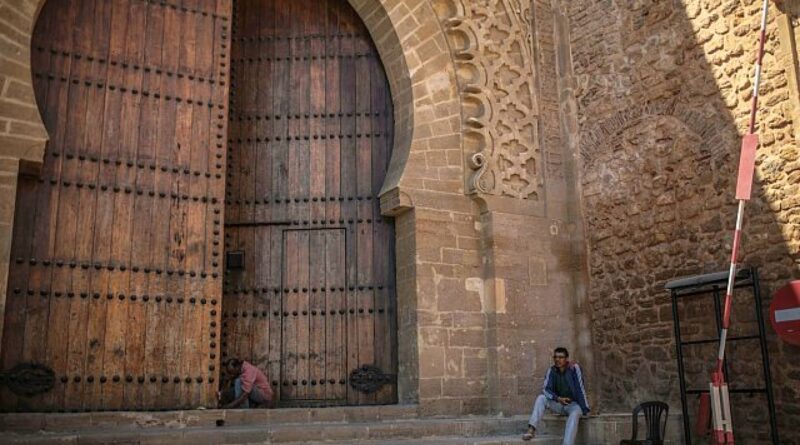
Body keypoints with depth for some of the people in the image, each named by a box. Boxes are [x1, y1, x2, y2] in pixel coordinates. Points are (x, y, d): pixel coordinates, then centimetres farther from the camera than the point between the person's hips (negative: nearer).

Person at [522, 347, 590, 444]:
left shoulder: (574, 368, -15)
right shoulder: (551, 370, -5)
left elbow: (580, 388, -16)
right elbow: (545, 389, -10)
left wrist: (585, 409, -19)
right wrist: (558, 399, -28)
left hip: (574, 404, -4)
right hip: (558, 404, 4)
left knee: (574, 414, -36)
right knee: (541, 398, -20)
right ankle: (531, 430, -31)